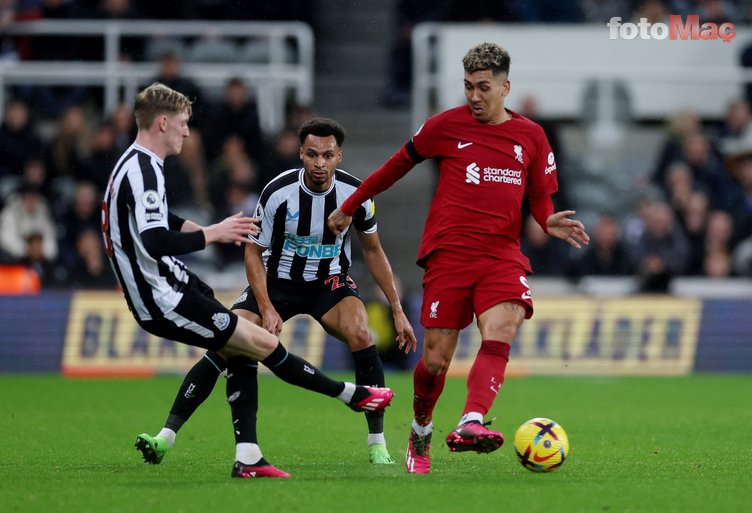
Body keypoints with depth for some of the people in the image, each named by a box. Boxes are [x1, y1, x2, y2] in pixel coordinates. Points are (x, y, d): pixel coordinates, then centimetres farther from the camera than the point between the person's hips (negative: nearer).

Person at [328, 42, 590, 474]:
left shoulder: (531, 136, 10)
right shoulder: (447, 125, 4)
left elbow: (541, 197, 17)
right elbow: (399, 165, 15)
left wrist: (550, 221, -7)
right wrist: (349, 207, 21)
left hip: (502, 255, 1)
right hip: (449, 253, -1)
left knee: (501, 329, -27)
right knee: (436, 360, -3)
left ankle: (471, 423, -43)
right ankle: (420, 435, 24)